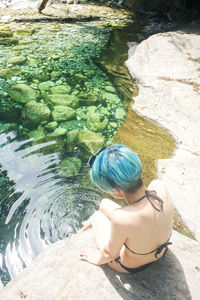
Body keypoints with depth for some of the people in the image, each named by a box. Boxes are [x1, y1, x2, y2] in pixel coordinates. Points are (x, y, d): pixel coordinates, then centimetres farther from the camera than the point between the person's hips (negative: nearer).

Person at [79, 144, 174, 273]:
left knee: (97, 215, 18)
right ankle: (90, 223, 53)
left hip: (130, 266, -4)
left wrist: (98, 259, 0)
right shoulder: (159, 186, -27)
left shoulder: (121, 219, -45)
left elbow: (110, 254, -23)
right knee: (104, 203, 19)